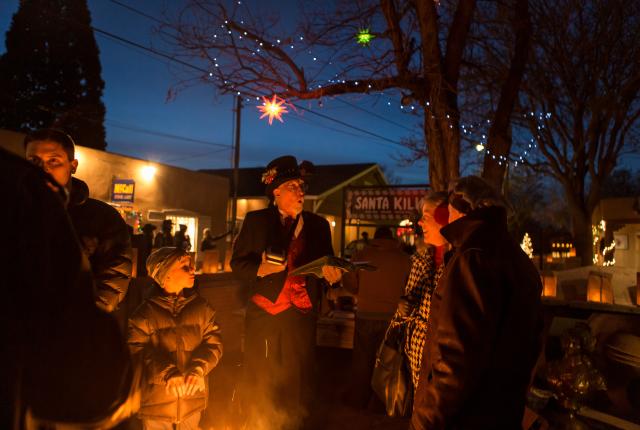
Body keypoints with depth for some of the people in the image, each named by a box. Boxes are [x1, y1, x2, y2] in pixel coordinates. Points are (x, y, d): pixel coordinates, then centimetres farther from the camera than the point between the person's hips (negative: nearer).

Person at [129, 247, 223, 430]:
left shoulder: (201, 307, 0)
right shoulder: (145, 312, -7)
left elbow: (214, 342, -1)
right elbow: (137, 350, -13)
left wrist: (199, 369, -18)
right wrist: (167, 375, -25)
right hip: (156, 401, -2)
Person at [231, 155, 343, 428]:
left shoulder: (318, 225, 11)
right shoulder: (256, 221, 5)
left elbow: (327, 264, 13)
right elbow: (237, 262, 4)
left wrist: (332, 274, -9)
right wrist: (260, 269, -15)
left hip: (301, 315, 2)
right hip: (264, 313, -1)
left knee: (298, 381, 6)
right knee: (259, 383, 6)